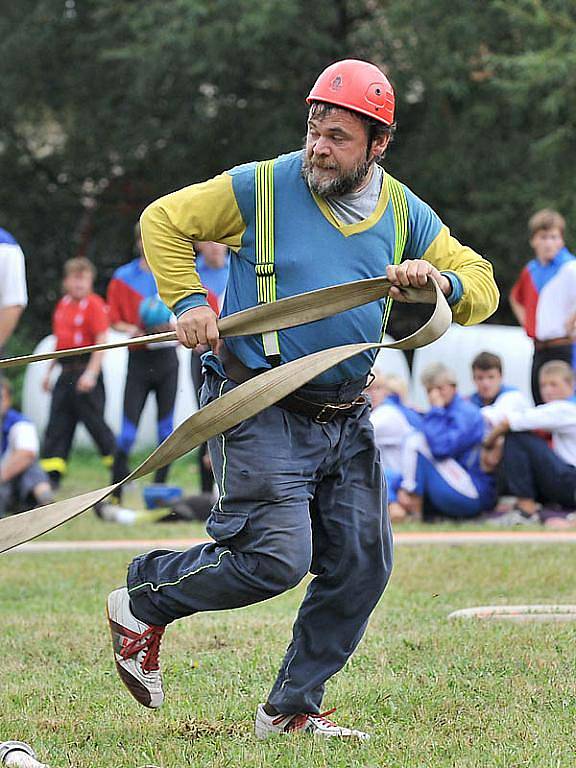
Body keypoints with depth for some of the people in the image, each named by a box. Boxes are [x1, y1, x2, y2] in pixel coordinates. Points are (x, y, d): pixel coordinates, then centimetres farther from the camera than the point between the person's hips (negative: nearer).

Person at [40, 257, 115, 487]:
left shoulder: (95, 305, -9)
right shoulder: (62, 305, 14)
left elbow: (101, 341, -16)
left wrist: (91, 373, -24)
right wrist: (49, 371, 24)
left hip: (85, 371, -8)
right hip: (66, 372, 8)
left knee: (94, 421, -3)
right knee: (57, 423, 4)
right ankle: (50, 476, 5)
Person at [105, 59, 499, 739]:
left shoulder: (405, 213, 5)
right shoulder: (260, 188, -7)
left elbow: (482, 286, 6)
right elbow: (164, 221, 3)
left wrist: (441, 281, -17)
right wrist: (188, 302, -10)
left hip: (347, 421, 6)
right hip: (261, 410, -6)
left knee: (362, 564, 2)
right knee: (277, 559, -17)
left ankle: (293, 708, 16)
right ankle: (142, 601, 6)